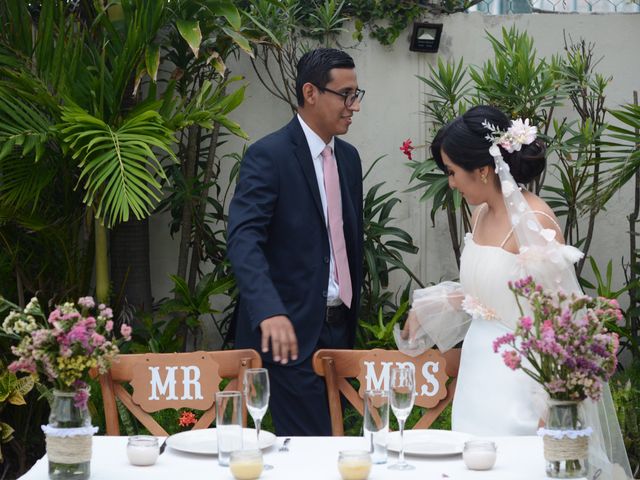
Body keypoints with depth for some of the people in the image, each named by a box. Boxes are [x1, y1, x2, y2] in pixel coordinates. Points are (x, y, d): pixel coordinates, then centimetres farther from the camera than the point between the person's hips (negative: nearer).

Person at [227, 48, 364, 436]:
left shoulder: (348, 157, 13)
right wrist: (270, 312, -36)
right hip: (291, 330, -7)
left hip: (338, 326, 7)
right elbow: (244, 240, -22)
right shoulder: (269, 155, -11)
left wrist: (352, 316, 17)